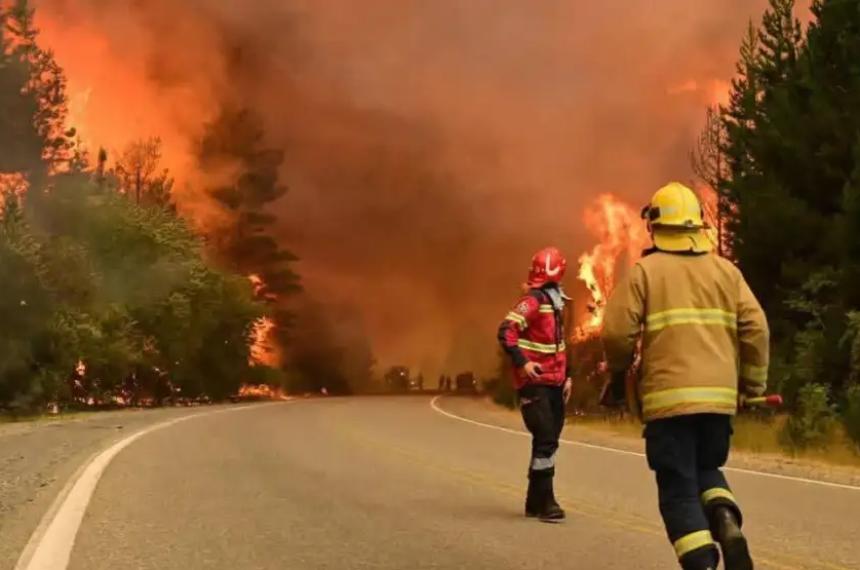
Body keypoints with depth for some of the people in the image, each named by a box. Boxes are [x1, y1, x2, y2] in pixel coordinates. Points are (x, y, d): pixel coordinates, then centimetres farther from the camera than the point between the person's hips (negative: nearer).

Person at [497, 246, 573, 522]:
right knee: (545, 440, -12)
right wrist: (521, 362, -30)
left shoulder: (556, 302, 17)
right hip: (534, 383, -9)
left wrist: (566, 375, 20)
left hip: (554, 383, 9)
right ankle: (545, 502, -6)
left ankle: (535, 501, 19)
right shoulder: (532, 301, -11)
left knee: (549, 441, 11)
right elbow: (506, 331, -22)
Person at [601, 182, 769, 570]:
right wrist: (753, 385, 12)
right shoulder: (726, 270, 10)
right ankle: (727, 523, -5)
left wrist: (619, 373, 13)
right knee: (707, 470, 24)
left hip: (668, 397, -3)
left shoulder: (645, 271, 1)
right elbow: (756, 329, 3)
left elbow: (617, 332, -5)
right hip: (719, 396, 4)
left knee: (679, 491, 5)